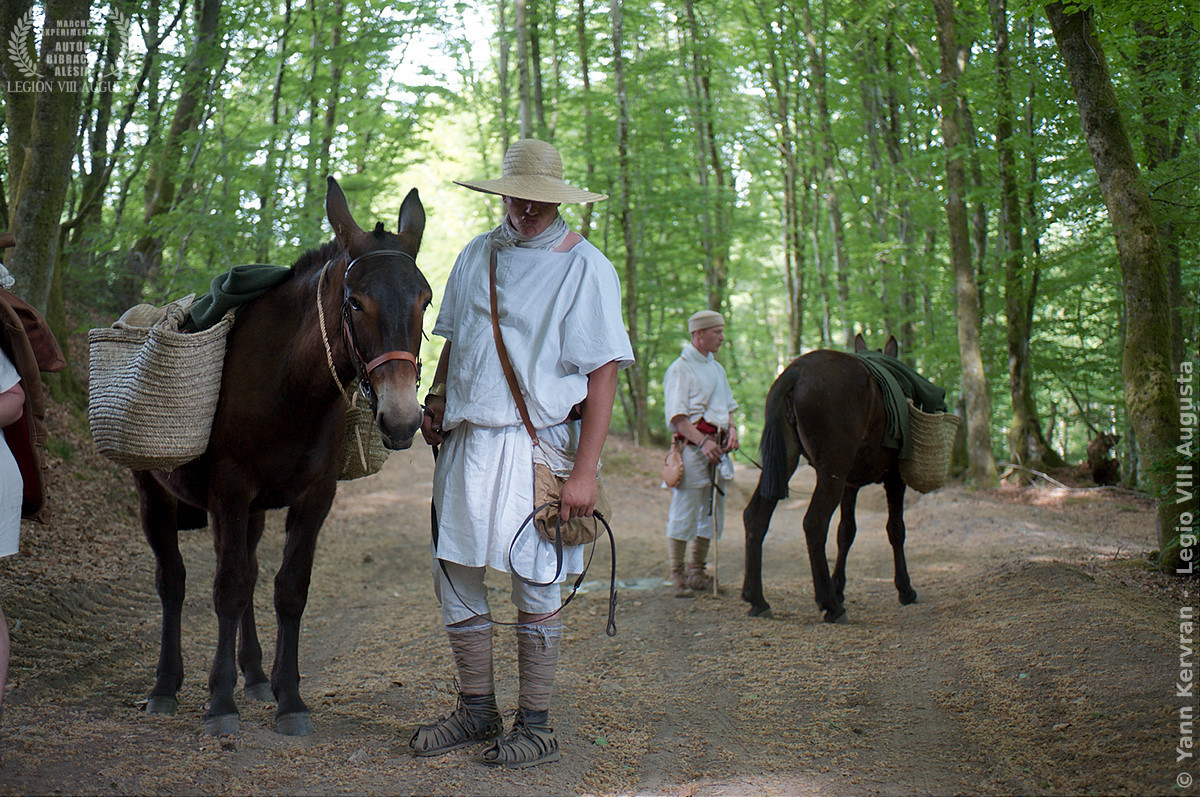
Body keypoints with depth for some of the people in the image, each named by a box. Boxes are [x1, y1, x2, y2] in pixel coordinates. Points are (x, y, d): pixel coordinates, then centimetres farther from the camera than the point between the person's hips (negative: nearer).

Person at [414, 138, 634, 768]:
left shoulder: (585, 268, -6)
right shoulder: (475, 256, 12)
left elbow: (603, 374, -10)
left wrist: (584, 472, -16)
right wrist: (436, 401, 7)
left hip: (538, 445, -5)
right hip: (465, 442, 6)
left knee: (535, 587, 2)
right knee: (454, 576, 8)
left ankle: (534, 725, 14)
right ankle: (476, 710, 24)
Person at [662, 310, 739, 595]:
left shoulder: (717, 368, 18)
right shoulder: (680, 369, -8)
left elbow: (727, 406, 24)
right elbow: (677, 416, -15)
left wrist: (731, 429, 3)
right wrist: (702, 441, -24)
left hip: (716, 449, 8)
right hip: (691, 447, -8)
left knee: (712, 513, 12)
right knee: (684, 512, -5)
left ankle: (697, 571, 22)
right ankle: (677, 576, 2)